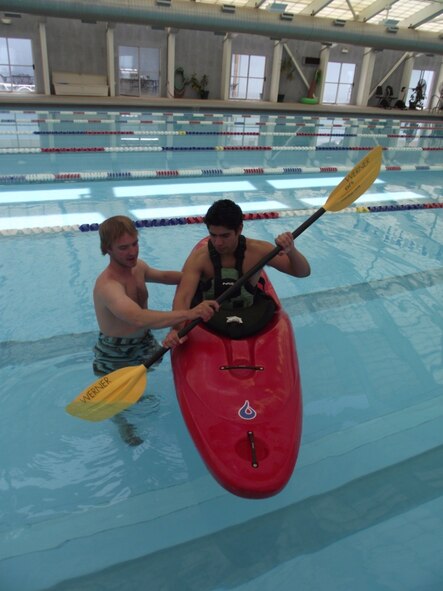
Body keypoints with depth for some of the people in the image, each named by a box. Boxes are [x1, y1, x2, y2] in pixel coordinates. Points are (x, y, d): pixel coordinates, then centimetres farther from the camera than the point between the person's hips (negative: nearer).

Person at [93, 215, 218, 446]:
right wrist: (189, 313, -59)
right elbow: (140, 318, -52)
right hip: (116, 356, -7)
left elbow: (164, 276, 16)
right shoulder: (107, 286, -35)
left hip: (144, 342, 8)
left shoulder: (137, 266, -6)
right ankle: (121, 423, 40)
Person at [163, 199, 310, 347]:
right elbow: (182, 297, -25)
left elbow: (303, 272, -11)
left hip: (250, 317, 1)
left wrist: (291, 251, -34)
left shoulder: (257, 251, -12)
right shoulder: (199, 257, -15)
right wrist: (177, 329, -45)